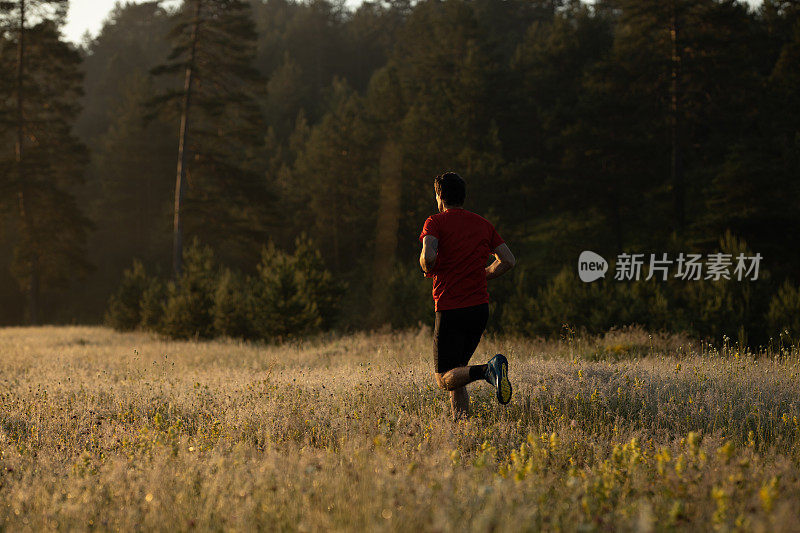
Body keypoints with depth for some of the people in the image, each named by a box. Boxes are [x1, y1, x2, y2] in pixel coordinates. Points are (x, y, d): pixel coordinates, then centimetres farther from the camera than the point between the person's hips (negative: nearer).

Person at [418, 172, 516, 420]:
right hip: (480, 306, 6)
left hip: (450, 309, -6)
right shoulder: (483, 224, 12)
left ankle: (486, 369, -29)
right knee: (457, 370, 19)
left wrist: (428, 270, 1)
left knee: (444, 379, -2)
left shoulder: (435, 222, -4)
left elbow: (429, 256, -21)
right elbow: (508, 261, 9)